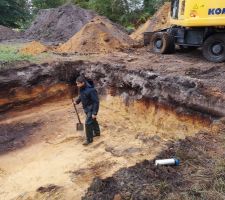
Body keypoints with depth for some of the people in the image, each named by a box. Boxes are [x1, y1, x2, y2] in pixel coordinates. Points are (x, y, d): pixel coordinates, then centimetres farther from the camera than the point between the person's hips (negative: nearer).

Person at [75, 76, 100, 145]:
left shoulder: (91, 90, -29)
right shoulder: (81, 88, -4)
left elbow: (96, 102, -26)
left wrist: (94, 113, -26)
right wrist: (77, 101, 8)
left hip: (91, 109, -8)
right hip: (86, 108, 8)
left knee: (88, 123, -8)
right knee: (93, 121, 24)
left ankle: (89, 139, 8)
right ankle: (97, 132, 45)